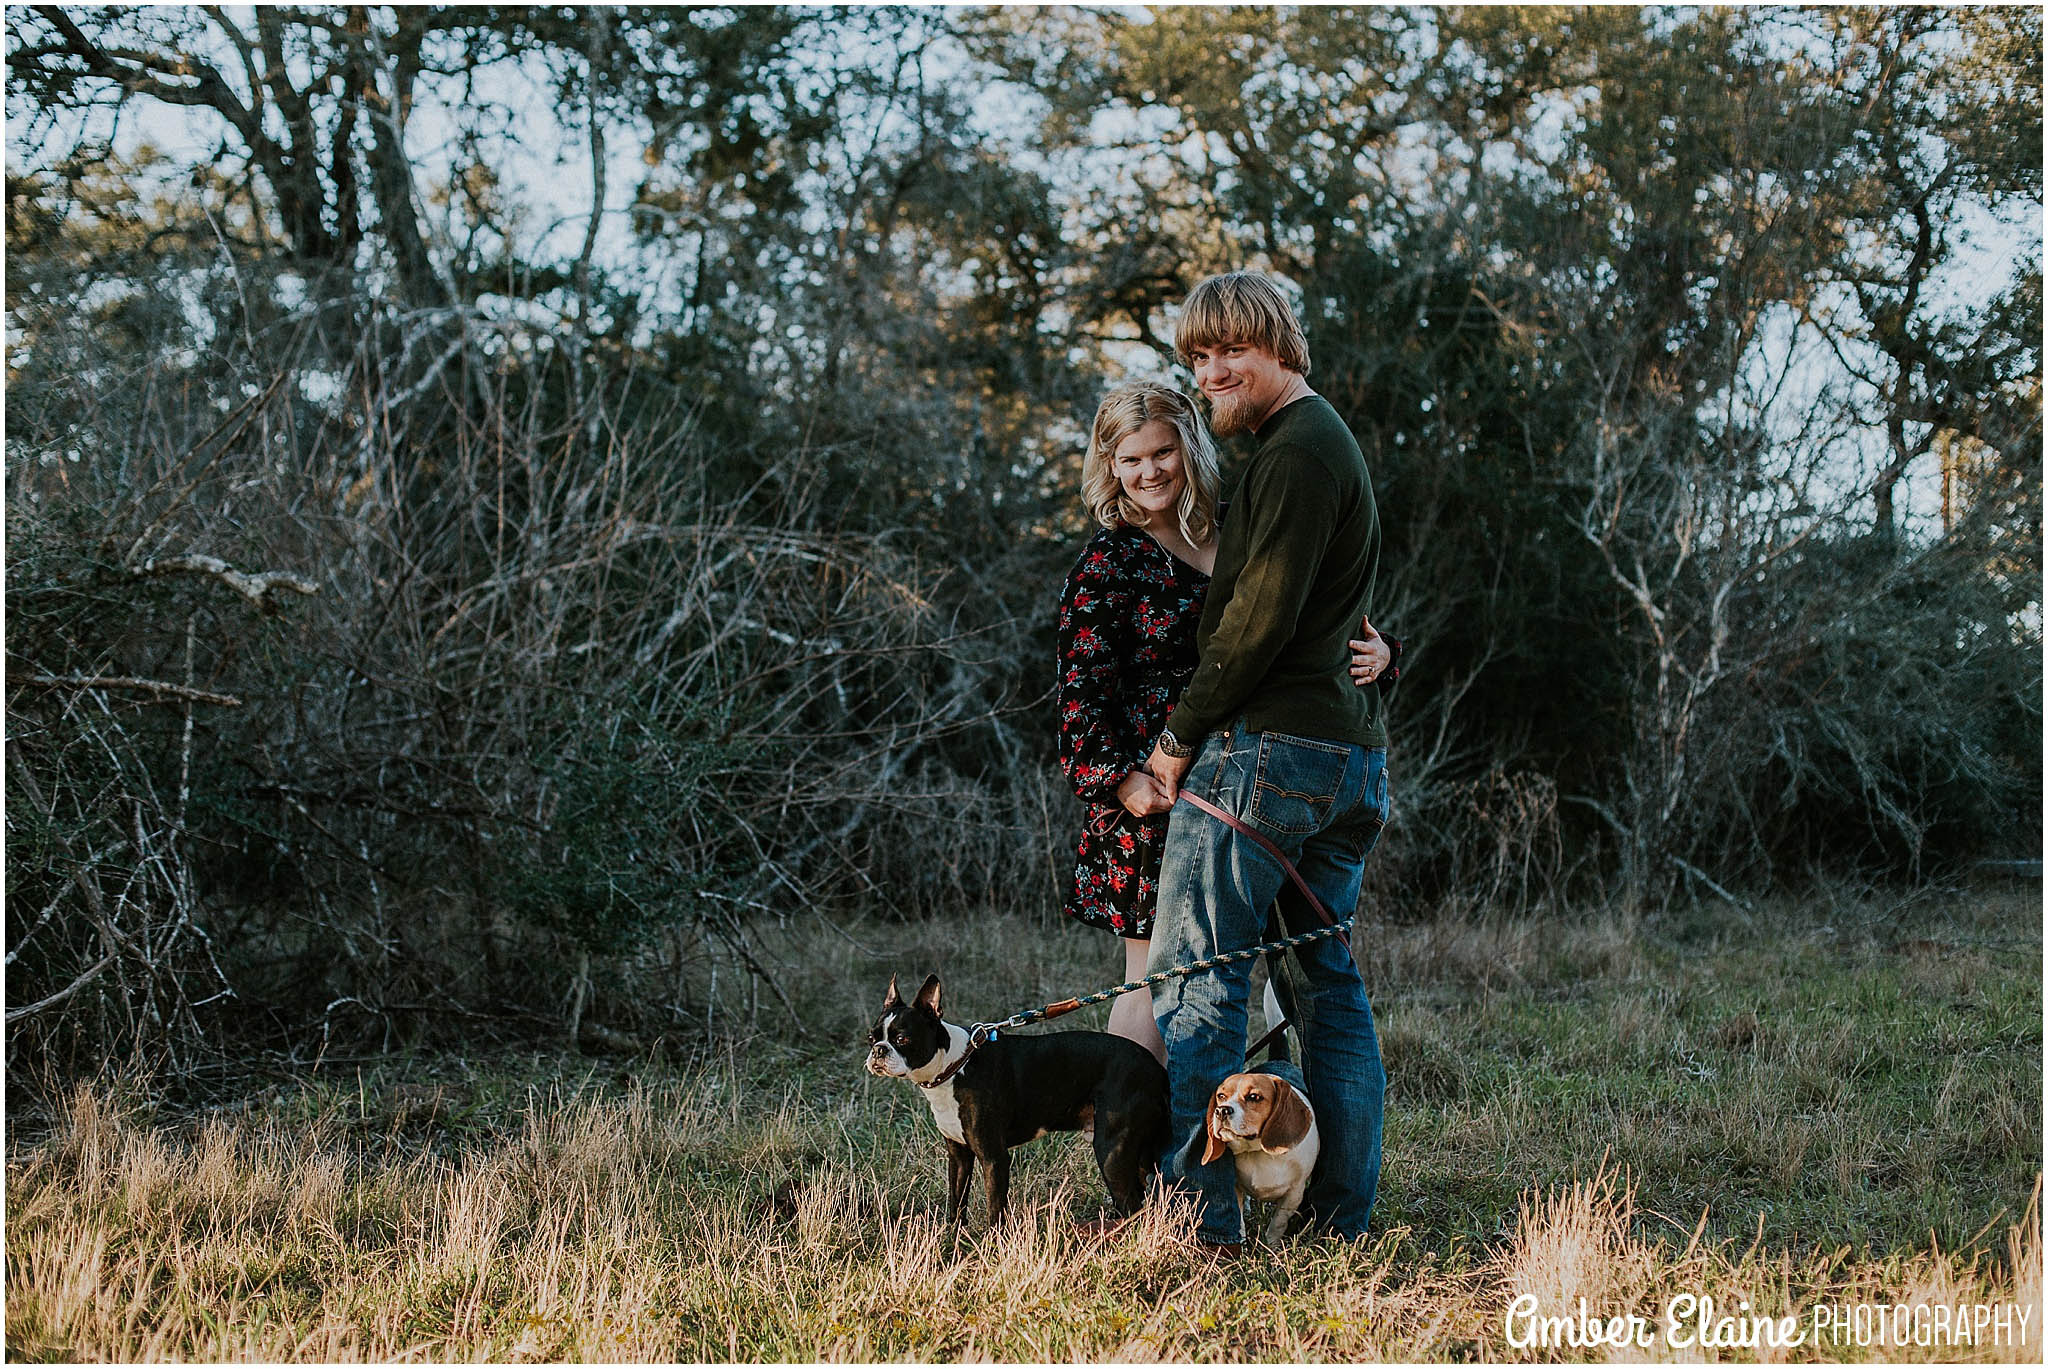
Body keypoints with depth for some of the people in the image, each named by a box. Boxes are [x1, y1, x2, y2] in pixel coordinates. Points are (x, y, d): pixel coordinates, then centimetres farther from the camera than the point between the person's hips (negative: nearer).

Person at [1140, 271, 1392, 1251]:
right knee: (1327, 981, 11)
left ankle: (1199, 1215, -7)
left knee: (1194, 976, -6)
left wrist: (1180, 737, -8)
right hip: (1351, 755, 10)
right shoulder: (1331, 443, 22)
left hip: (1268, 747, -10)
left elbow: (1260, 619, -18)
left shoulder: (1293, 452, -11)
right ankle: (1343, 1221, 13)